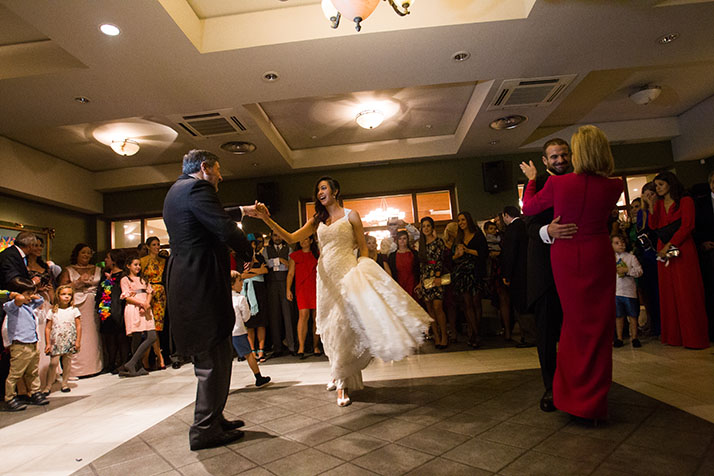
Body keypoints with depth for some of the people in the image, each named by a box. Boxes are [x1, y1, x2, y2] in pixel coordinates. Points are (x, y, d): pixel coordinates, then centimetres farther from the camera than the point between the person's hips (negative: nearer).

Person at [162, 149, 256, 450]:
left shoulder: (177, 190, 20)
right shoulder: (196, 187, -11)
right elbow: (226, 230, -20)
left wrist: (243, 211, 43)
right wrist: (247, 252, -2)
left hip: (186, 283, 11)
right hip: (202, 286, -11)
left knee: (212, 357, 19)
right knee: (214, 359, -1)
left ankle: (212, 419, 30)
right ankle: (205, 431, 10)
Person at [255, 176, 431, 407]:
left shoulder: (351, 215, 4)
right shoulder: (317, 220, 15)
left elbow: (363, 248, 3)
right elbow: (291, 238, 3)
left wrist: (361, 271, -11)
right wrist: (267, 219, -8)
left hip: (347, 273, -4)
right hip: (326, 277, 4)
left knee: (345, 324, -8)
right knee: (333, 328, 4)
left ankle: (342, 381, 9)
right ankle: (342, 381, 18)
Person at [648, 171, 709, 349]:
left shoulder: (685, 201, 2)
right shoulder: (658, 204, 16)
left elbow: (687, 226, -7)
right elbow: (653, 226, 4)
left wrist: (669, 245, -14)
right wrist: (651, 207, -2)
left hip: (682, 249, -5)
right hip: (663, 251, 5)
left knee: (687, 292, -6)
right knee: (668, 292, 3)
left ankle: (693, 336, 1)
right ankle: (674, 336, 8)